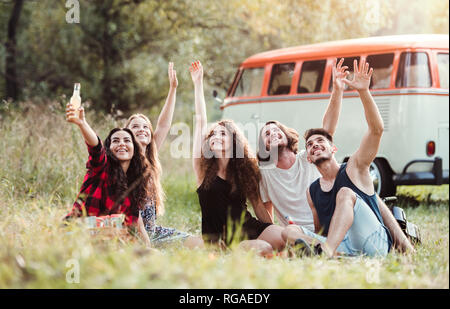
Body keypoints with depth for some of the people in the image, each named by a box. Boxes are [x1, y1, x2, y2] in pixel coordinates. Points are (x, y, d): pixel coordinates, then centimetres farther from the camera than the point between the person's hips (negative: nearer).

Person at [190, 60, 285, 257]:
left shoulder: (245, 169, 14)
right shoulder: (203, 167, 7)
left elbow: (257, 204, 13)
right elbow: (200, 122, 5)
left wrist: (273, 230, 2)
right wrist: (198, 83, 5)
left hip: (248, 227, 3)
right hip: (220, 237, -3)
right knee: (263, 249, -31)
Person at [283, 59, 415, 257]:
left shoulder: (354, 167, 8)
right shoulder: (312, 191, 22)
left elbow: (376, 129, -6)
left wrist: (363, 92, -18)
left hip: (375, 242, -4)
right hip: (343, 247, 4)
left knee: (345, 193, -24)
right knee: (290, 232, -14)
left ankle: (327, 250, -48)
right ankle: (335, 255, -46)